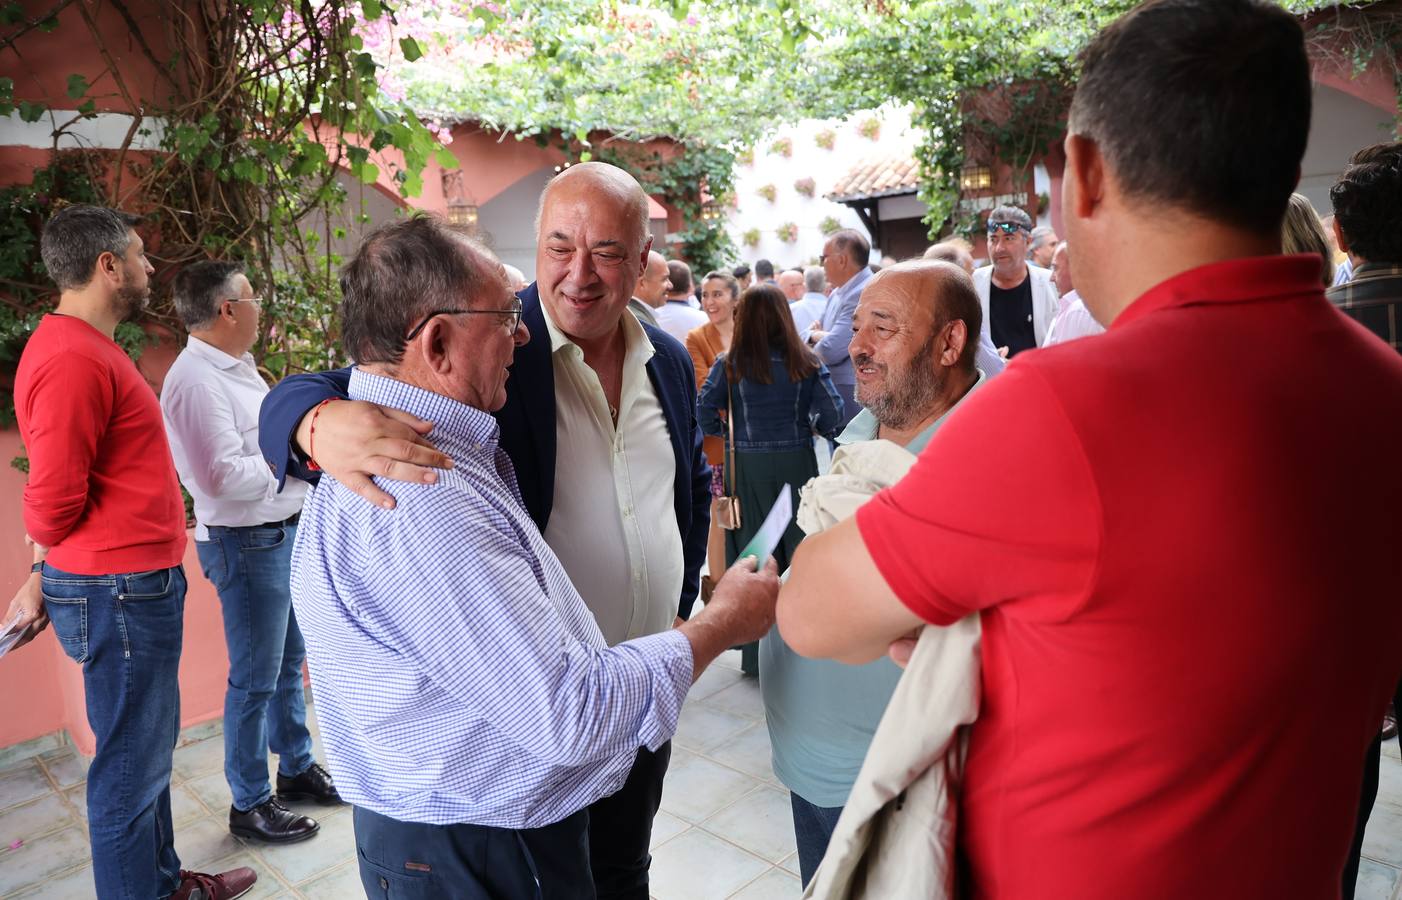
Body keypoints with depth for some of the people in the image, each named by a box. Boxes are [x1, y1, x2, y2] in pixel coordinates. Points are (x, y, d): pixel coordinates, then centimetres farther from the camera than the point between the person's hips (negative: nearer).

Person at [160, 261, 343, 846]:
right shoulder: (195, 380, -19)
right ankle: (249, 804, 19)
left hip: (286, 532, 9)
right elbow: (222, 477, -27)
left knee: (290, 661, 19)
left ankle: (297, 767, 36)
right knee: (255, 678, 3)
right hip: (245, 543, -9)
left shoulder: (237, 368, 12)